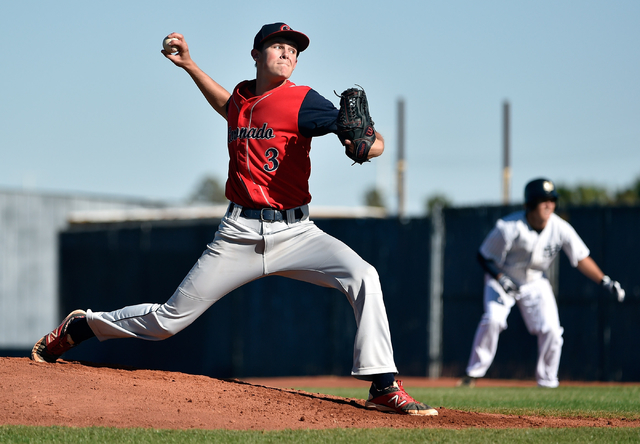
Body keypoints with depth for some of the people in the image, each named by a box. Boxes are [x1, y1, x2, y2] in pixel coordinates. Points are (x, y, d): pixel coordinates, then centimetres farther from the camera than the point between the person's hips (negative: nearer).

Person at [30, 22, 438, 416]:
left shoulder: (301, 101, -5)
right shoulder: (241, 98, 9)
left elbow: (376, 144, -17)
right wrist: (189, 65, 31)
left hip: (295, 233, -2)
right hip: (240, 234, 2)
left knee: (363, 276, -28)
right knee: (170, 318, 5)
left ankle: (384, 387, -24)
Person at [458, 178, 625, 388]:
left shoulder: (560, 228, -18)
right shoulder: (509, 227, -27)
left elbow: (581, 258, -10)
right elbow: (484, 257, -17)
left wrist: (604, 281, -20)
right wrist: (501, 279, -30)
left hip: (535, 284, 3)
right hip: (501, 279, -3)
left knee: (551, 329, -10)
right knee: (493, 319, -24)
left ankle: (548, 383, 7)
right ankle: (473, 373, -10)